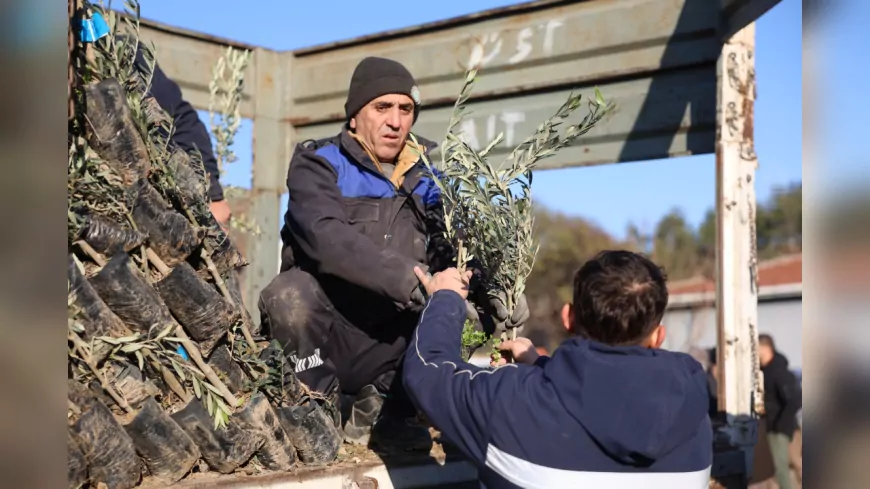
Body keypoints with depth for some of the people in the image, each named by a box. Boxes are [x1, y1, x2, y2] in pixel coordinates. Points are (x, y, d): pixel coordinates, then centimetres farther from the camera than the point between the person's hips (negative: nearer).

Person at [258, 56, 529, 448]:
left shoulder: (430, 173, 9)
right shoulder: (319, 164, -5)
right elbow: (326, 237, -24)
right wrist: (410, 280, -36)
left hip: (389, 347, 4)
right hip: (322, 341, -4)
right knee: (290, 294, -33)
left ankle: (384, 407, 2)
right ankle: (322, 408, -6)